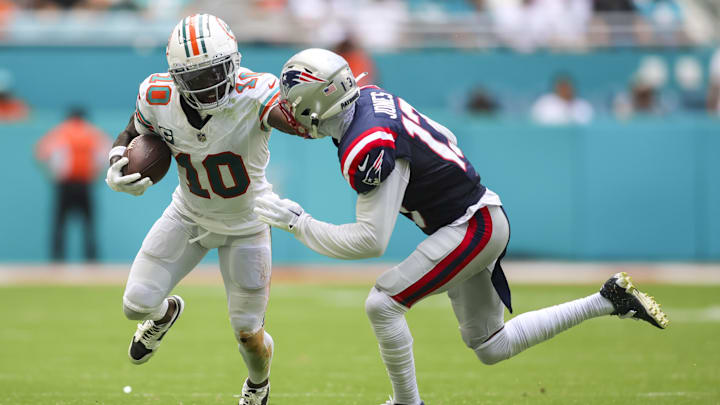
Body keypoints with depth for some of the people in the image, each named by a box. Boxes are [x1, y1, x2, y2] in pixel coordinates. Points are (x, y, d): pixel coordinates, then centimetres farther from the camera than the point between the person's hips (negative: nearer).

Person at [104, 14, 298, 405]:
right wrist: (116, 169, -19)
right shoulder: (158, 98, -21)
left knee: (247, 334, 4)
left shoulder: (252, 94, -34)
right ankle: (166, 312, 40)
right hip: (189, 214, 3)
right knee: (137, 305, -1)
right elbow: (132, 133, -1)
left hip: (245, 223, -3)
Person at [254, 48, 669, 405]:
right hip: (479, 216, 10)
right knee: (490, 347, 18)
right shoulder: (371, 96, 2)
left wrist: (297, 222, -18)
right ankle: (609, 300, 20)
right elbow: (443, 137, 15)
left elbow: (370, 241, -24)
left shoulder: (366, 148, -26)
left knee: (383, 304, -14)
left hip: (472, 227, -10)